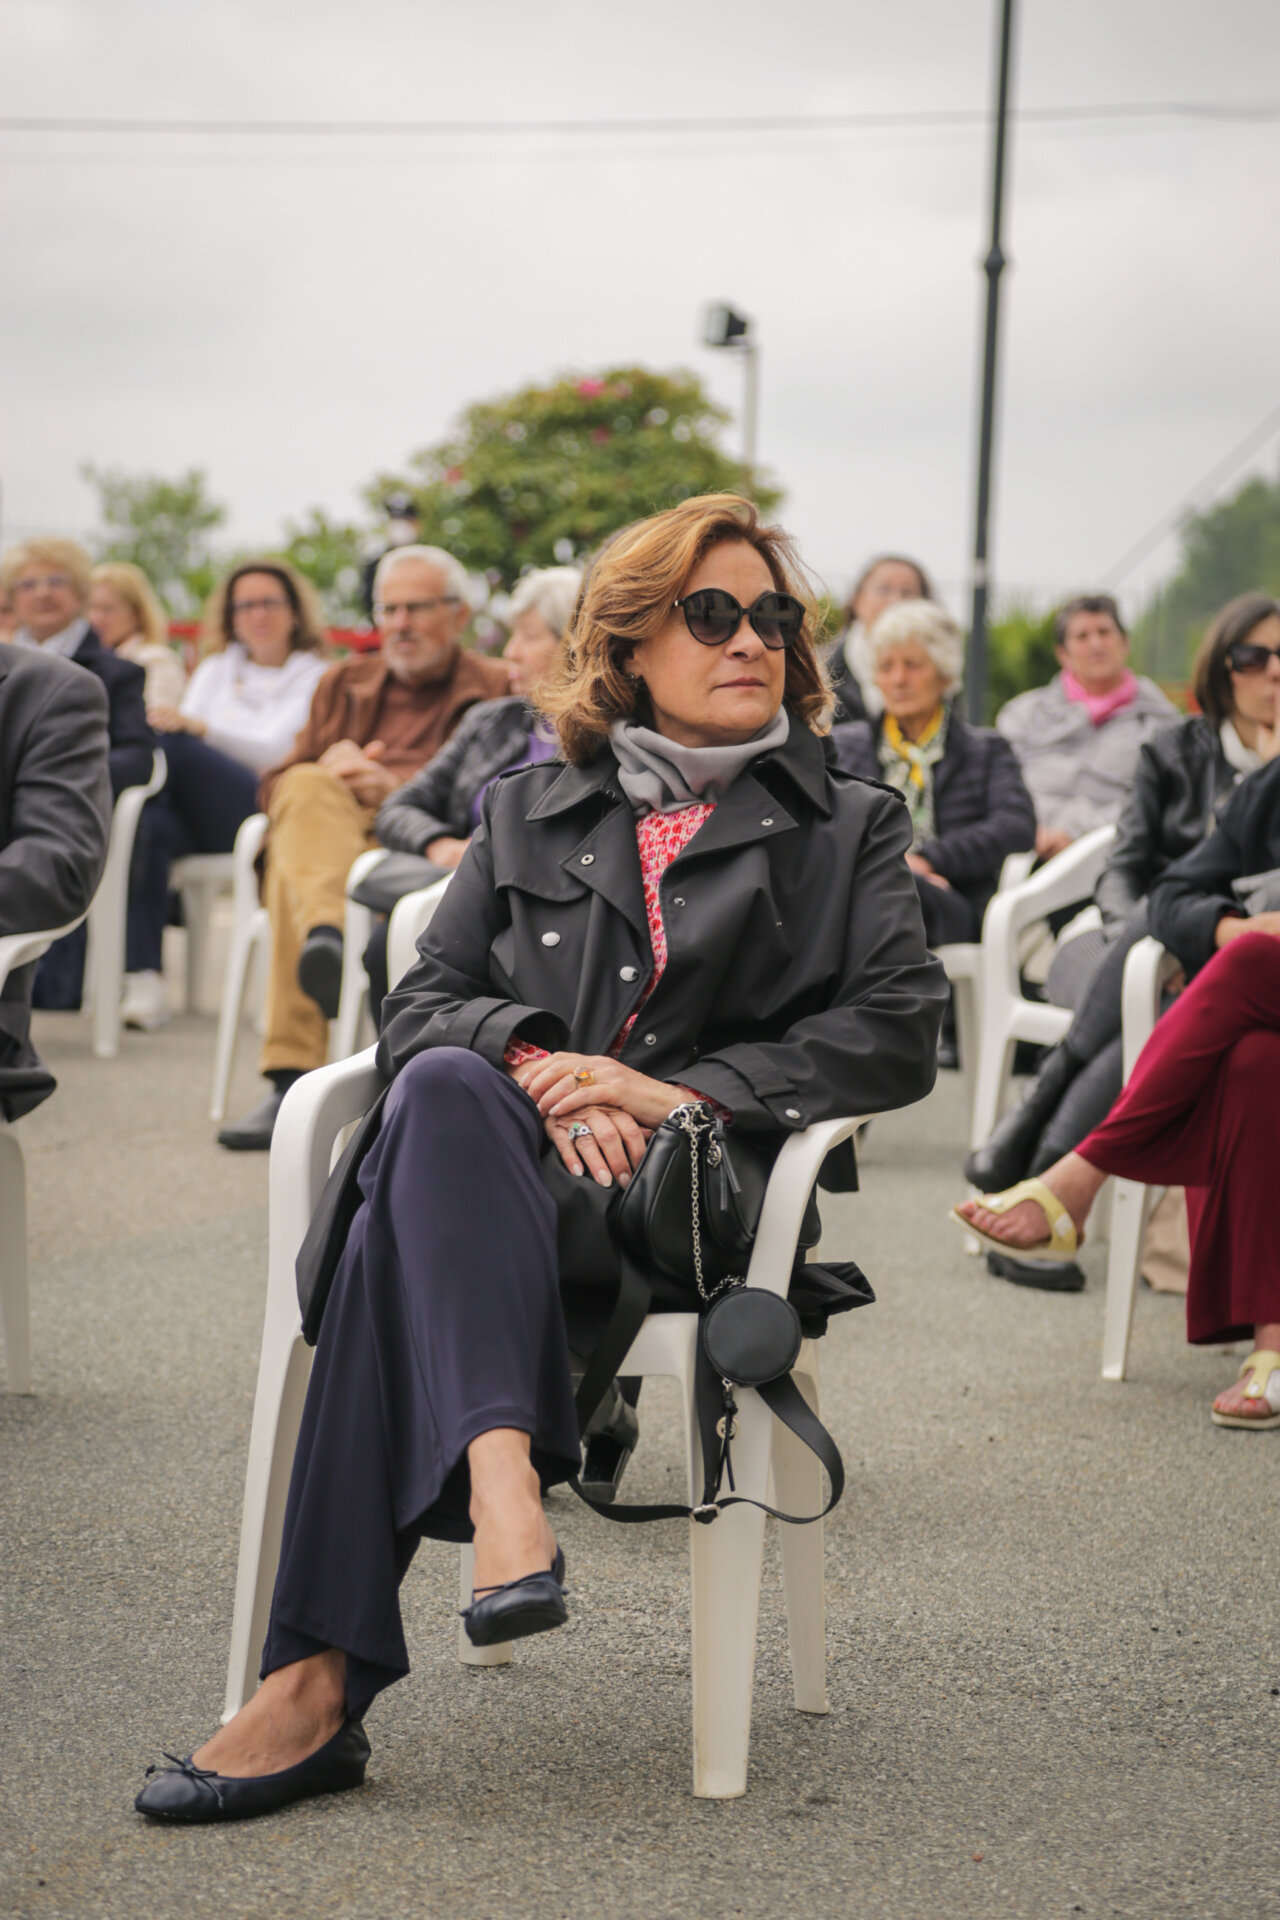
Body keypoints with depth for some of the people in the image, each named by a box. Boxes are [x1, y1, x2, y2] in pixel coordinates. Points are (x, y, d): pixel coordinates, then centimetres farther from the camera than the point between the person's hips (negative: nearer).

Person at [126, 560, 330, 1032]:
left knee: (176, 746, -30)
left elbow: (276, 750, -6)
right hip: (201, 819, 4)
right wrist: (167, 724, -12)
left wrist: (198, 728, -21)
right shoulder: (217, 667, 26)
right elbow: (185, 721, 14)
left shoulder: (314, 676, 10)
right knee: (147, 827, -33)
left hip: (266, 814, -4)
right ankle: (144, 979, -38)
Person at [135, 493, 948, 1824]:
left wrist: (680, 1090, -8)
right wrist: (536, 1065, -10)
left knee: (407, 1224, -34)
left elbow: (899, 1030, 5)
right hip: (495, 1165, 3)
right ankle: (501, 1481, -54)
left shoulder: (850, 831, 21)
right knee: (443, 1093, -37)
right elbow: (421, 1003, 14)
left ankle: (322, 1680, -44)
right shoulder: (525, 815, 26)